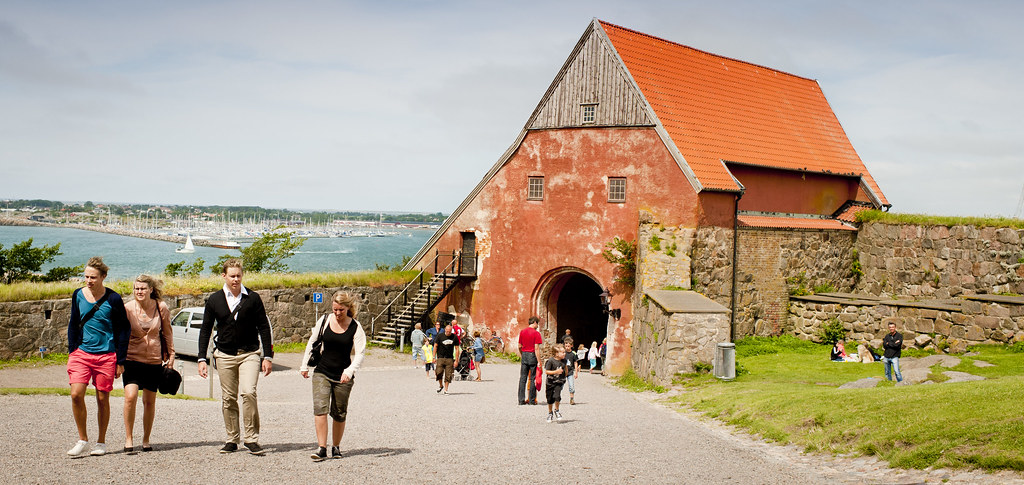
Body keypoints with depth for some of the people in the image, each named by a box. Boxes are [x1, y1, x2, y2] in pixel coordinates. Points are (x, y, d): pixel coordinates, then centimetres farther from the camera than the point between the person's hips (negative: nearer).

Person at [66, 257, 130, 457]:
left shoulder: (113, 299, -6)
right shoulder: (78, 295, 4)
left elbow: (123, 331, -2)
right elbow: (73, 325, 16)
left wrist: (120, 361, -4)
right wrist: (71, 352, 9)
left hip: (106, 355, -3)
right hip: (81, 353, 3)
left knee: (102, 399, 4)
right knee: (76, 394, -11)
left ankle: (101, 442, 19)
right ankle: (83, 440, 4)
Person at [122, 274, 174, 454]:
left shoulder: (161, 308, -3)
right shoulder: (127, 309, -6)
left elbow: (167, 333, 9)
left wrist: (171, 356, 10)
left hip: (154, 360, 2)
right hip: (132, 359, -1)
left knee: (149, 401, 8)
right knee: (130, 397, -17)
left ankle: (146, 440, 22)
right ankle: (129, 439, -5)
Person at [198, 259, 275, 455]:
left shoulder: (252, 298, 0)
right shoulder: (214, 300, 5)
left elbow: (263, 327, 4)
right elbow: (205, 330, 9)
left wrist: (268, 356, -1)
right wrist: (202, 359, 3)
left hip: (249, 354, -2)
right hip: (224, 355, 2)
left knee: (248, 393, -18)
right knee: (228, 398, 5)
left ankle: (251, 439, -9)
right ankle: (232, 439, 17)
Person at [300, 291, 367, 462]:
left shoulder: (355, 327, -6)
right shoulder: (324, 321, 1)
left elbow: (360, 353, -10)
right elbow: (312, 342, 13)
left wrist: (349, 371, -26)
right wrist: (304, 366, 14)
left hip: (343, 377, -1)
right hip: (322, 373, 1)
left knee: (339, 414, 6)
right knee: (320, 408, -14)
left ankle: (335, 447, 23)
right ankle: (321, 449, -15)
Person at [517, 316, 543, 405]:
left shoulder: (522, 332, 6)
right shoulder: (536, 333, -9)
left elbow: (519, 346, 10)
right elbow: (536, 348, -13)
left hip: (524, 355, 4)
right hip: (532, 355, -4)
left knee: (522, 378, 7)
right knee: (532, 378, 3)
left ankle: (521, 400, 5)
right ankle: (532, 400, 6)